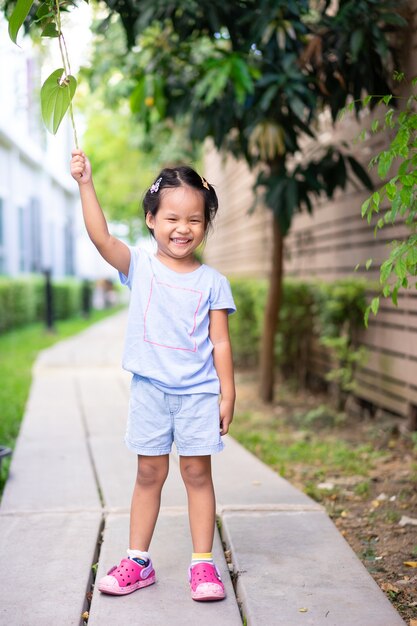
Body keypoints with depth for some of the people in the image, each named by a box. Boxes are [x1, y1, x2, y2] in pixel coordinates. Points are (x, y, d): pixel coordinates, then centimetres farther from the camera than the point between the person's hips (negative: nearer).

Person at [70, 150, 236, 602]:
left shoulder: (211, 281, 0)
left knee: (197, 472, 5)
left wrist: (227, 395, -2)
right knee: (149, 473, 11)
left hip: (198, 393, 0)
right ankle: (138, 561, 22)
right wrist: (85, 183, -26)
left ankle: (203, 563, 16)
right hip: (150, 390, 1)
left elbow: (220, 341, 1)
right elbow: (101, 237, -17)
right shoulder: (139, 266, -1)